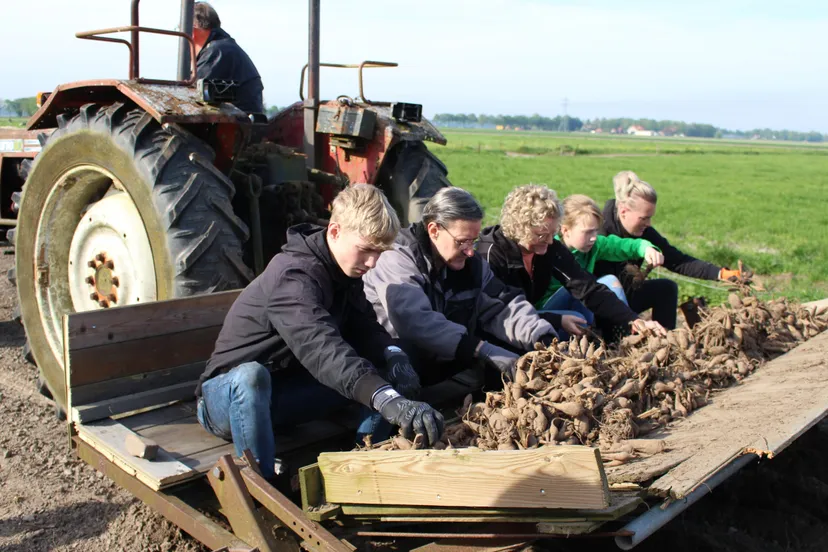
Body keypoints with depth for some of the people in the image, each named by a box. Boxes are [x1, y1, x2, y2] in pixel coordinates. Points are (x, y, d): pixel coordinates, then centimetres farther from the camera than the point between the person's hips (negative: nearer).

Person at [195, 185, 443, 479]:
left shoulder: (342, 268, 0)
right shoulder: (293, 276, -28)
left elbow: (364, 326, 2)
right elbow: (323, 349, -45)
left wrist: (392, 354, -21)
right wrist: (388, 400, -58)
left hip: (285, 391, 7)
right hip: (229, 394, -7)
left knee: (385, 371, -8)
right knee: (251, 375, -42)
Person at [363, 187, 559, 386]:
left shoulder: (471, 263, 4)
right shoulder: (398, 261, -19)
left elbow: (502, 308, 0)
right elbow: (417, 323, -33)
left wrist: (546, 341, -18)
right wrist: (485, 351, -37)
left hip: (455, 364, 7)